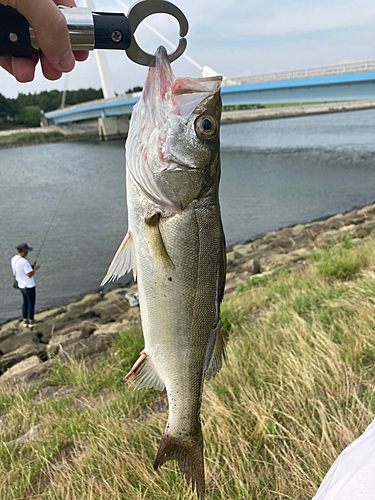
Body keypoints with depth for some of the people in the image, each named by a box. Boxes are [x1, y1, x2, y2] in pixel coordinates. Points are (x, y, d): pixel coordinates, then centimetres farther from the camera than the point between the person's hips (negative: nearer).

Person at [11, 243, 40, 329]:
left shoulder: (13, 259, -2)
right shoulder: (24, 262, -30)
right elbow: (30, 275, -27)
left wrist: (29, 267, 8)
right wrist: (35, 268, -11)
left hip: (21, 285, 8)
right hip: (29, 286, -8)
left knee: (25, 302, 23)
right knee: (31, 304, 9)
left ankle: (25, 321, 29)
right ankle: (31, 322, 20)